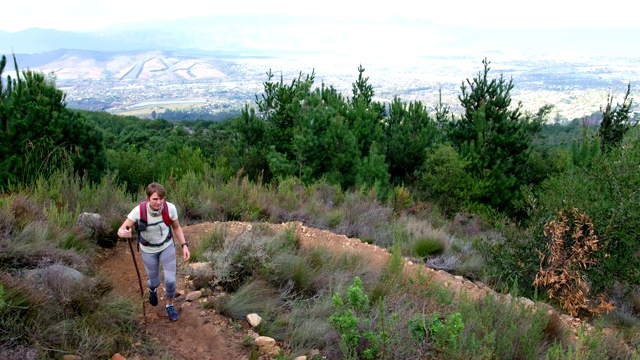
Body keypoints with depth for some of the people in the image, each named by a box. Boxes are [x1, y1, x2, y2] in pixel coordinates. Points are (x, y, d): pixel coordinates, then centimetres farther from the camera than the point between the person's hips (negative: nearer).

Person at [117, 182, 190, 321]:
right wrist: (124, 233, -53)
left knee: (170, 280, -5)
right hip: (149, 250, 0)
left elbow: (177, 227, -8)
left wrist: (184, 246, -16)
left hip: (167, 246, 1)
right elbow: (121, 230, -28)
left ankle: (169, 305, 27)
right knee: (155, 281, 17)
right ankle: (152, 289, 59)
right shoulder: (139, 211, -32)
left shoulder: (170, 208, -26)